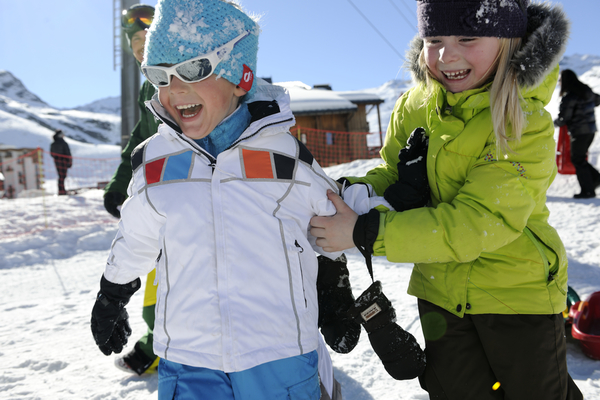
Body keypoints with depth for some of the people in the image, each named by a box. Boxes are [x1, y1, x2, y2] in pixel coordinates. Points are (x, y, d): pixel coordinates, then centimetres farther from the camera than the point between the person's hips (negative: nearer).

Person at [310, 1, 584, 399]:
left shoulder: (527, 122, -22)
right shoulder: (414, 106, -5)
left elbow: (478, 222, -30)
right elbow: (392, 172, 5)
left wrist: (365, 232, -33)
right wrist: (353, 192, -18)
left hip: (518, 293, -4)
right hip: (440, 289, 4)